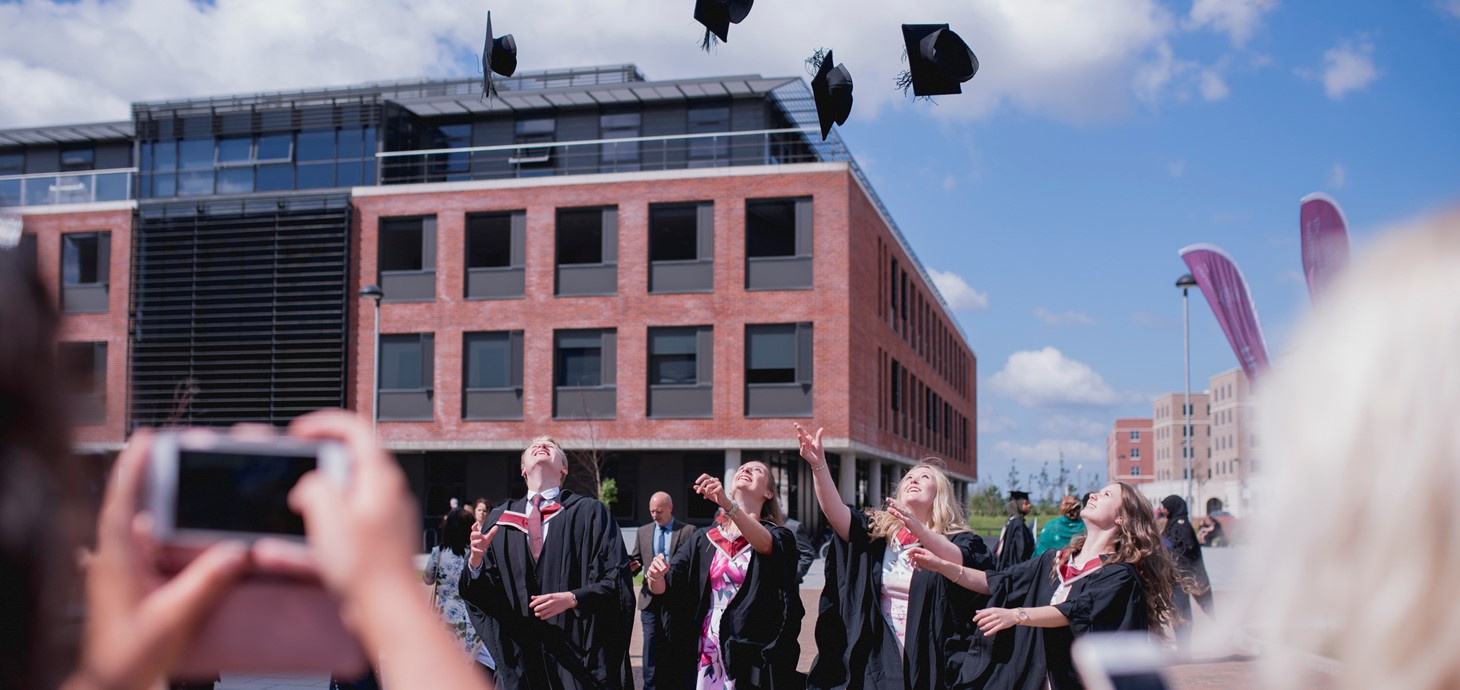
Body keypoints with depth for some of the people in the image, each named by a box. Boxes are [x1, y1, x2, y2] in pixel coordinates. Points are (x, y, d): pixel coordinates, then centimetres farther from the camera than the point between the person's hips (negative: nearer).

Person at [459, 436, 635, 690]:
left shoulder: (590, 513, 2)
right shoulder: (499, 519, 12)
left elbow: (617, 581, -4)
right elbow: (477, 592, 7)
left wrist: (572, 598, -19)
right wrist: (476, 560, -13)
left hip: (577, 649, -2)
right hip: (519, 656, 3)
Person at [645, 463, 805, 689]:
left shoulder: (778, 536, -1)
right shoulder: (703, 539, 9)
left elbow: (765, 544, -25)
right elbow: (663, 588, 3)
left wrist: (726, 503, -41)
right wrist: (656, 576, -22)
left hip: (751, 660, -3)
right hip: (705, 658, 3)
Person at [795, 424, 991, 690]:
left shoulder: (958, 539, 2)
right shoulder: (877, 532, 8)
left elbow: (961, 564, -21)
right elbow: (835, 511, -8)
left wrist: (918, 529, -35)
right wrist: (819, 465, -23)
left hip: (929, 659, -2)